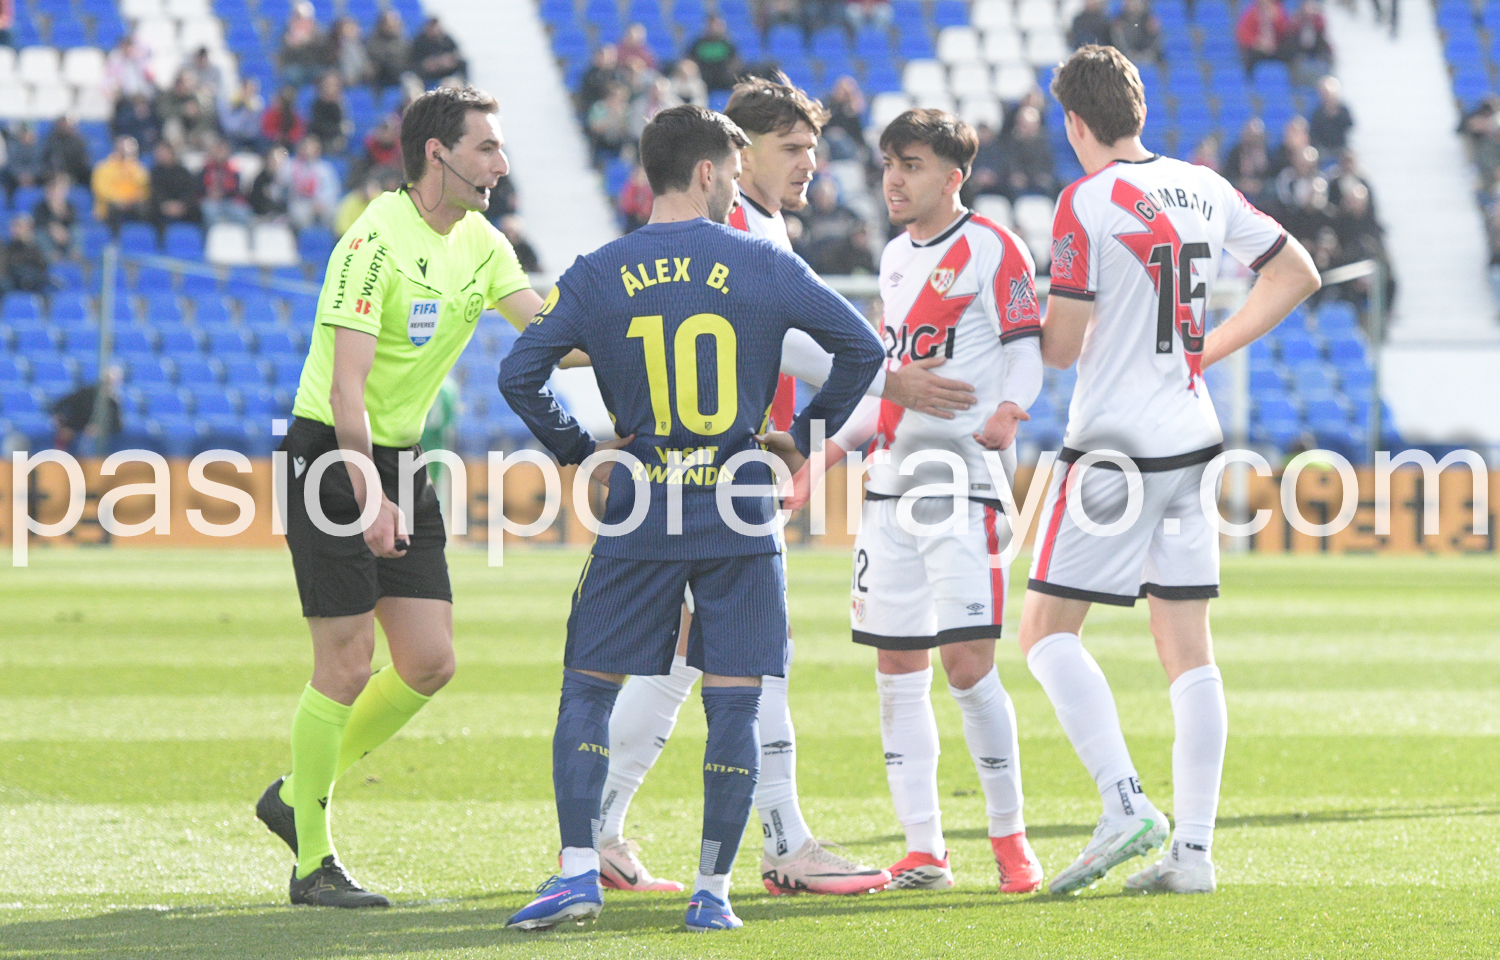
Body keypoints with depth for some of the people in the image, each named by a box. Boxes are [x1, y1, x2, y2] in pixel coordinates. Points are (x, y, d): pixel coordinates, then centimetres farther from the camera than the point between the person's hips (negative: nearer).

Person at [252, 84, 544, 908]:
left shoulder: (480, 241, 7)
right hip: (332, 459, -8)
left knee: (430, 662, 3)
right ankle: (313, 861, 5)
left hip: (403, 462, 8)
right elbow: (346, 385, -25)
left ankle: (297, 797, 21)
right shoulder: (378, 240, -19)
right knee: (347, 668, -7)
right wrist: (367, 495, -34)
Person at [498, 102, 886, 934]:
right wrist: (806, 437, 14)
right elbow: (862, 348, 2)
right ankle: (712, 890, 4)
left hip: (639, 518, 0)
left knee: (587, 692, 9)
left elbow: (518, 374, -3)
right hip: (740, 519, 0)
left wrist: (578, 450, 11)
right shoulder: (763, 266, 0)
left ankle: (579, 868, -2)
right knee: (733, 704, 5)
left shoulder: (597, 274, 1)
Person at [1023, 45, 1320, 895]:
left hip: (1115, 444, -7)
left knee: (1048, 628, 0)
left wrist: (1041, 321, 11)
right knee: (1188, 648, 7)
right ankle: (1193, 850, 5)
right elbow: (1298, 274, 18)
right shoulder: (1203, 188, 9)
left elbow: (1061, 346, -12)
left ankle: (1126, 803, -15)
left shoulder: (1089, 202, -11)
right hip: (1191, 441, 7)